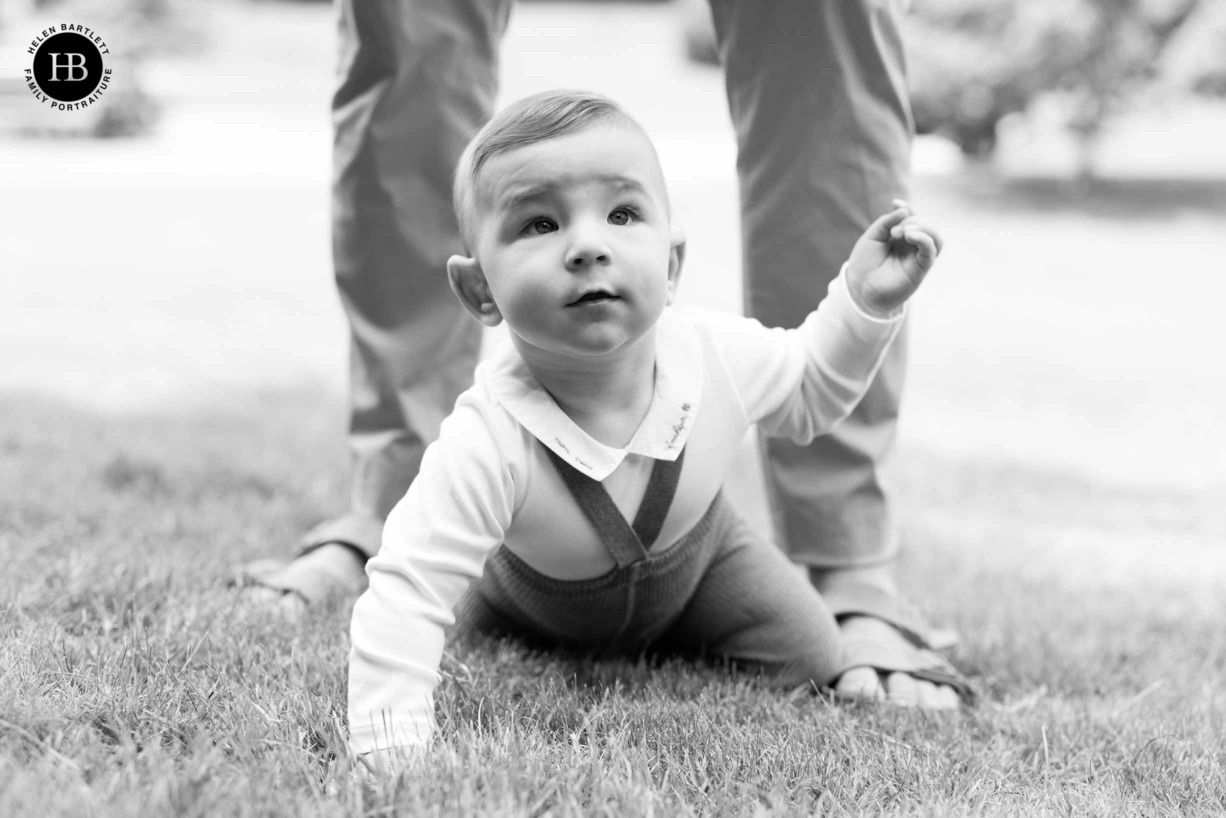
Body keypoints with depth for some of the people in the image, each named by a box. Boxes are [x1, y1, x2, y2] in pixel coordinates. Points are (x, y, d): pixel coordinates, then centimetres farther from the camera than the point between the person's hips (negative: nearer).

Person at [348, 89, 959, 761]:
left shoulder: (723, 356, -34)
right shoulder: (489, 443, -48)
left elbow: (808, 394, -9)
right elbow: (405, 597, -47)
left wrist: (865, 302, -22)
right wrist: (391, 753, -56)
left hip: (696, 556, 2)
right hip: (536, 596, -2)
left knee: (808, 664, 4)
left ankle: (664, 633, 30)